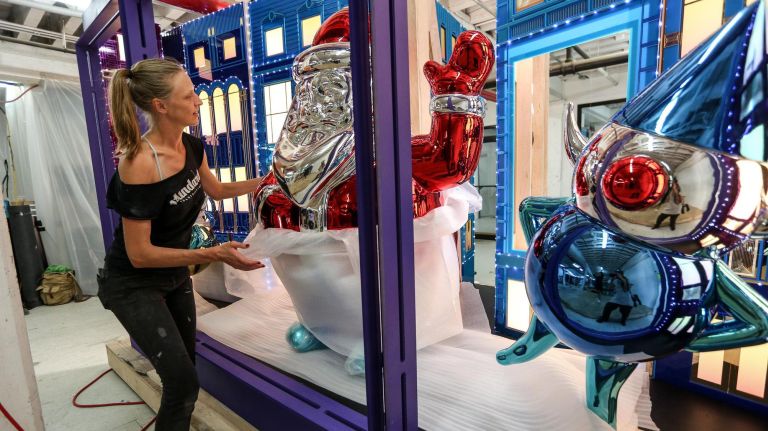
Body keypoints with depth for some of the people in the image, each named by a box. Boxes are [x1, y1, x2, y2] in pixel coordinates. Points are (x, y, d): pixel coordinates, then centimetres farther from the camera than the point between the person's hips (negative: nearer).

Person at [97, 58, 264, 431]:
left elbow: (215, 190, 11)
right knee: (183, 382, -6)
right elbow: (139, 254, -26)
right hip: (134, 286, -7)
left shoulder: (192, 146, -8)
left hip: (175, 275, 7)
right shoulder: (140, 165, -30)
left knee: (186, 369, 21)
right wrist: (213, 254, -33)